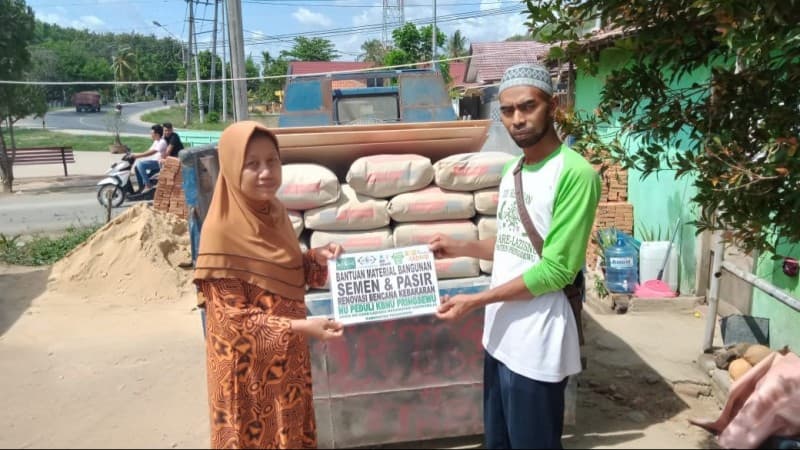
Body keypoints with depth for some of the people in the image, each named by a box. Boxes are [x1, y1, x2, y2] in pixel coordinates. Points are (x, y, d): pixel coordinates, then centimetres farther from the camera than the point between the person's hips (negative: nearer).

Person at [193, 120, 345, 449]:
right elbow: (234, 319, -20)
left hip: (288, 354, 7)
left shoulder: (274, 212, -1)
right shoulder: (223, 230, -22)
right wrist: (301, 327, -25)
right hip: (249, 362, -7)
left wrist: (317, 257, -7)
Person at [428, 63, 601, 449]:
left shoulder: (575, 174, -18)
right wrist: (459, 248, 7)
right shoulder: (511, 170, 9)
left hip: (536, 343, -8)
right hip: (500, 333, 8)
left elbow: (555, 270, -20)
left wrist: (474, 302, -18)